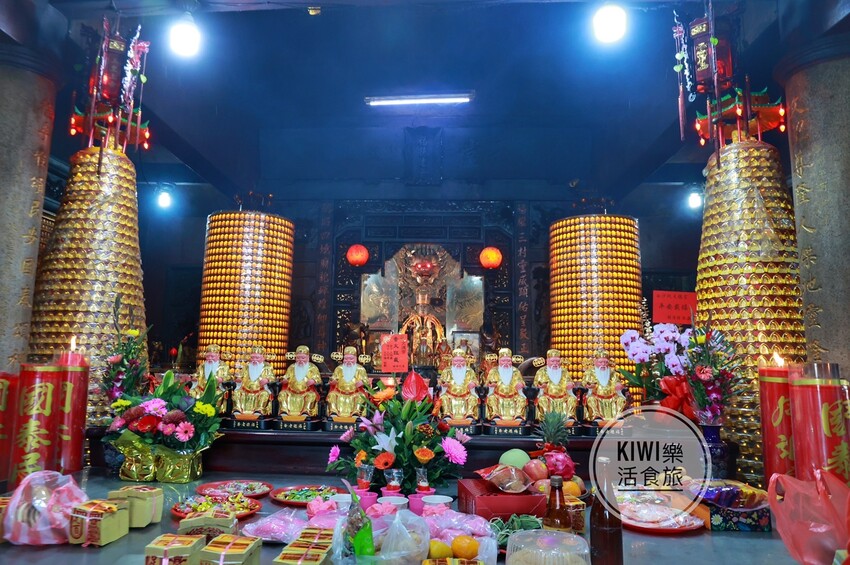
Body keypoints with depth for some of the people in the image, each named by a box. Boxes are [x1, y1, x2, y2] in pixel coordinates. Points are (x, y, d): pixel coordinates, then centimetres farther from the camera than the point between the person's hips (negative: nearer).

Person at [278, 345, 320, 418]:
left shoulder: (312, 368, 9)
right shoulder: (291, 367, 18)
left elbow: (318, 379, 0)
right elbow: (286, 377, 17)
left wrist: (313, 381, -23)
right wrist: (284, 380, -8)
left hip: (307, 392, -3)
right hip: (292, 392, 3)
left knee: (312, 395, -33)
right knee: (283, 394, -21)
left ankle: (306, 413, -42)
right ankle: (284, 412, -30)